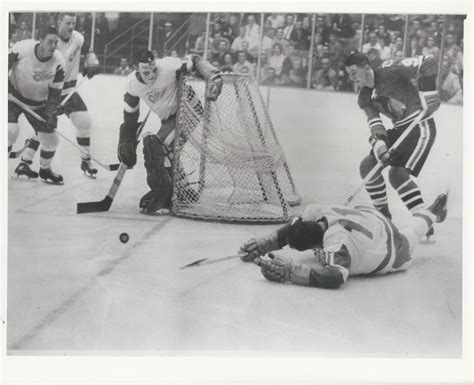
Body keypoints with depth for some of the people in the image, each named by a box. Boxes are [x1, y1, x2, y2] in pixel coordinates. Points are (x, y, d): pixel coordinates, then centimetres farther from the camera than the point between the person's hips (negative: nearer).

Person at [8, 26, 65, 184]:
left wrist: (51, 114, -20)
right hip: (14, 95, -3)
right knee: (11, 130, -23)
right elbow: (6, 65, -8)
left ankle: (45, 169, 28)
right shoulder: (22, 49, -25)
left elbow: (55, 92, -11)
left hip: (38, 103, 3)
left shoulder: (58, 61, -18)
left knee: (50, 137, 2)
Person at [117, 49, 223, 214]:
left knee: (156, 146, -22)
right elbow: (130, 117, 5)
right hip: (168, 118, 7)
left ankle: (161, 197, -18)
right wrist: (126, 144, 6)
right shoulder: (133, 84, -8)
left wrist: (212, 78, -27)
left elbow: (195, 61, -12)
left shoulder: (169, 67, -26)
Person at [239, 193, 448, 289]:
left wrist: (290, 271, -66)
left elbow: (335, 277, -63)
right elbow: (289, 231, -13)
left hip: (391, 255, -4)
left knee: (407, 238, 31)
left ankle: (431, 214, 60)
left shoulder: (338, 242, -51)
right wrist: (263, 244, -26)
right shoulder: (313, 213, -31)